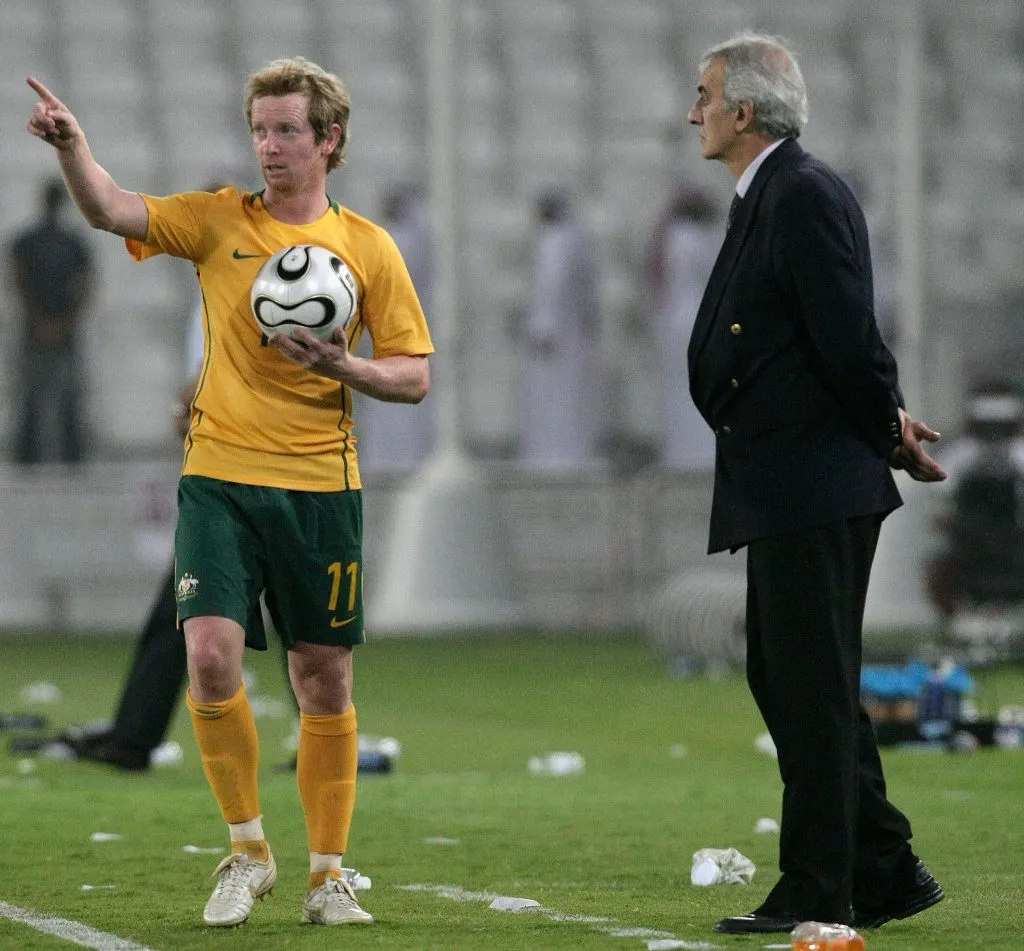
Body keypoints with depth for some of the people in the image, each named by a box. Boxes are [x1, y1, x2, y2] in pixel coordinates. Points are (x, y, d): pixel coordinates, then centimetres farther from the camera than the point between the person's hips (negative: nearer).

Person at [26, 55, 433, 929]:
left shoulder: (367, 247, 4)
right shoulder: (219, 221, 4)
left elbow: (414, 376, 5)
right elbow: (111, 211, -11)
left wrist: (345, 368, -14)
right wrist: (72, 146, -30)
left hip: (321, 484, 0)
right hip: (221, 477, 0)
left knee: (324, 678, 5)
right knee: (211, 653, -15)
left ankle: (329, 874, 18)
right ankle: (248, 851, 4)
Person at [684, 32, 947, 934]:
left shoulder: (806, 196, -15)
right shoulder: (764, 199, 16)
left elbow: (846, 336, -18)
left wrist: (886, 433, -5)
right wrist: (889, 422, 6)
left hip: (817, 487, -10)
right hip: (782, 493, 10)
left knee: (811, 684, -5)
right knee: (783, 676, 14)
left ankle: (816, 892, 0)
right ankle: (884, 869, 19)